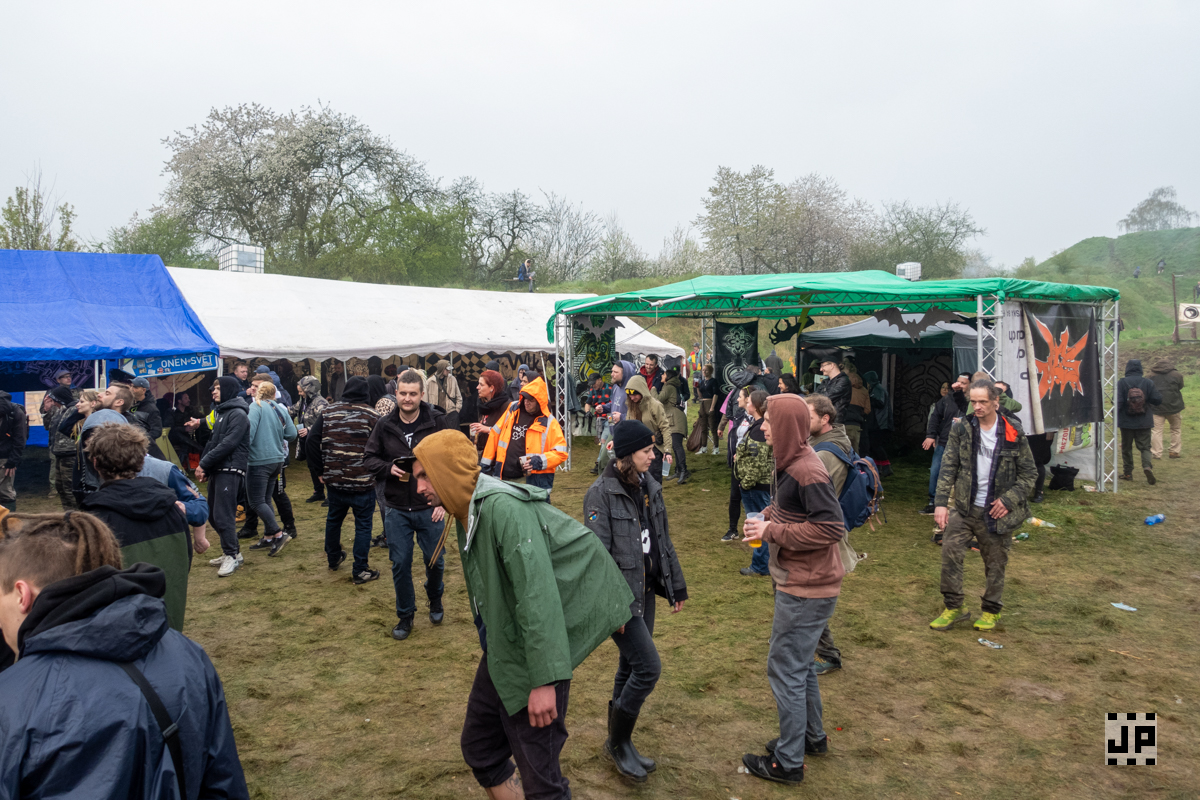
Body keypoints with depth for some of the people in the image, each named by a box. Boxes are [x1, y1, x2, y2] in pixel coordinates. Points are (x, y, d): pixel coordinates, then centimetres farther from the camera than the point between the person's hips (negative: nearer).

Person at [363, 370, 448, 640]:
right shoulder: (384, 426, 1)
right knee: (400, 564, 8)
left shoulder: (438, 422, -8)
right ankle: (405, 615, 27)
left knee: (435, 561, 12)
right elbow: (368, 458, 10)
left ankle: (435, 600, 41)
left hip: (430, 508, -2)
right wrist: (388, 468, -12)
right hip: (396, 509, 2)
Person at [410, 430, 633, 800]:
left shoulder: (504, 509, -25)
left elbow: (538, 594, -30)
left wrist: (545, 679, -31)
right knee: (479, 751, 18)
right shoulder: (468, 511, 6)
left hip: (532, 657, -9)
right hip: (500, 653, 9)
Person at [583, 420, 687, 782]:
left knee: (631, 668, 15)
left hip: (645, 591, 7)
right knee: (648, 667, -8)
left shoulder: (648, 487, 5)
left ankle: (619, 743, 30)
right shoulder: (601, 493, -16)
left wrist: (676, 586, 15)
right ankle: (617, 742, 13)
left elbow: (663, 541, 13)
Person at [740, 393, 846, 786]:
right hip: (798, 582, 10)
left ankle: (788, 762, 16)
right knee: (800, 664, 24)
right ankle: (812, 737, 41)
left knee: (785, 670, 2)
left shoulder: (807, 471, -24)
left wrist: (773, 531, -22)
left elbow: (832, 527, -27)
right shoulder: (792, 463, 6)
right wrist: (768, 516, 0)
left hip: (806, 590, -10)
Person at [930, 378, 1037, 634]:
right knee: (950, 552, -8)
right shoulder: (961, 428, -1)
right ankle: (954, 607, 8)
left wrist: (1009, 500, -10)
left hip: (996, 511, -1)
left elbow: (1029, 473, 2)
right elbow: (948, 468, -1)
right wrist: (941, 503, -9)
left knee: (995, 564, 9)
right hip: (964, 507, 1)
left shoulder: (1014, 432, -5)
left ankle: (991, 610, 29)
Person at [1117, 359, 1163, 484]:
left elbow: (1117, 402, -16)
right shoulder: (1148, 382, -5)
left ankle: (1128, 472, 17)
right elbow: (1158, 400, -5)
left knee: (1126, 447, 12)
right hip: (1144, 422, 1)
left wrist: (1116, 416, -1)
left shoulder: (1121, 383, -11)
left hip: (1126, 422, -1)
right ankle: (1147, 466, -16)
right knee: (1144, 446, 9)